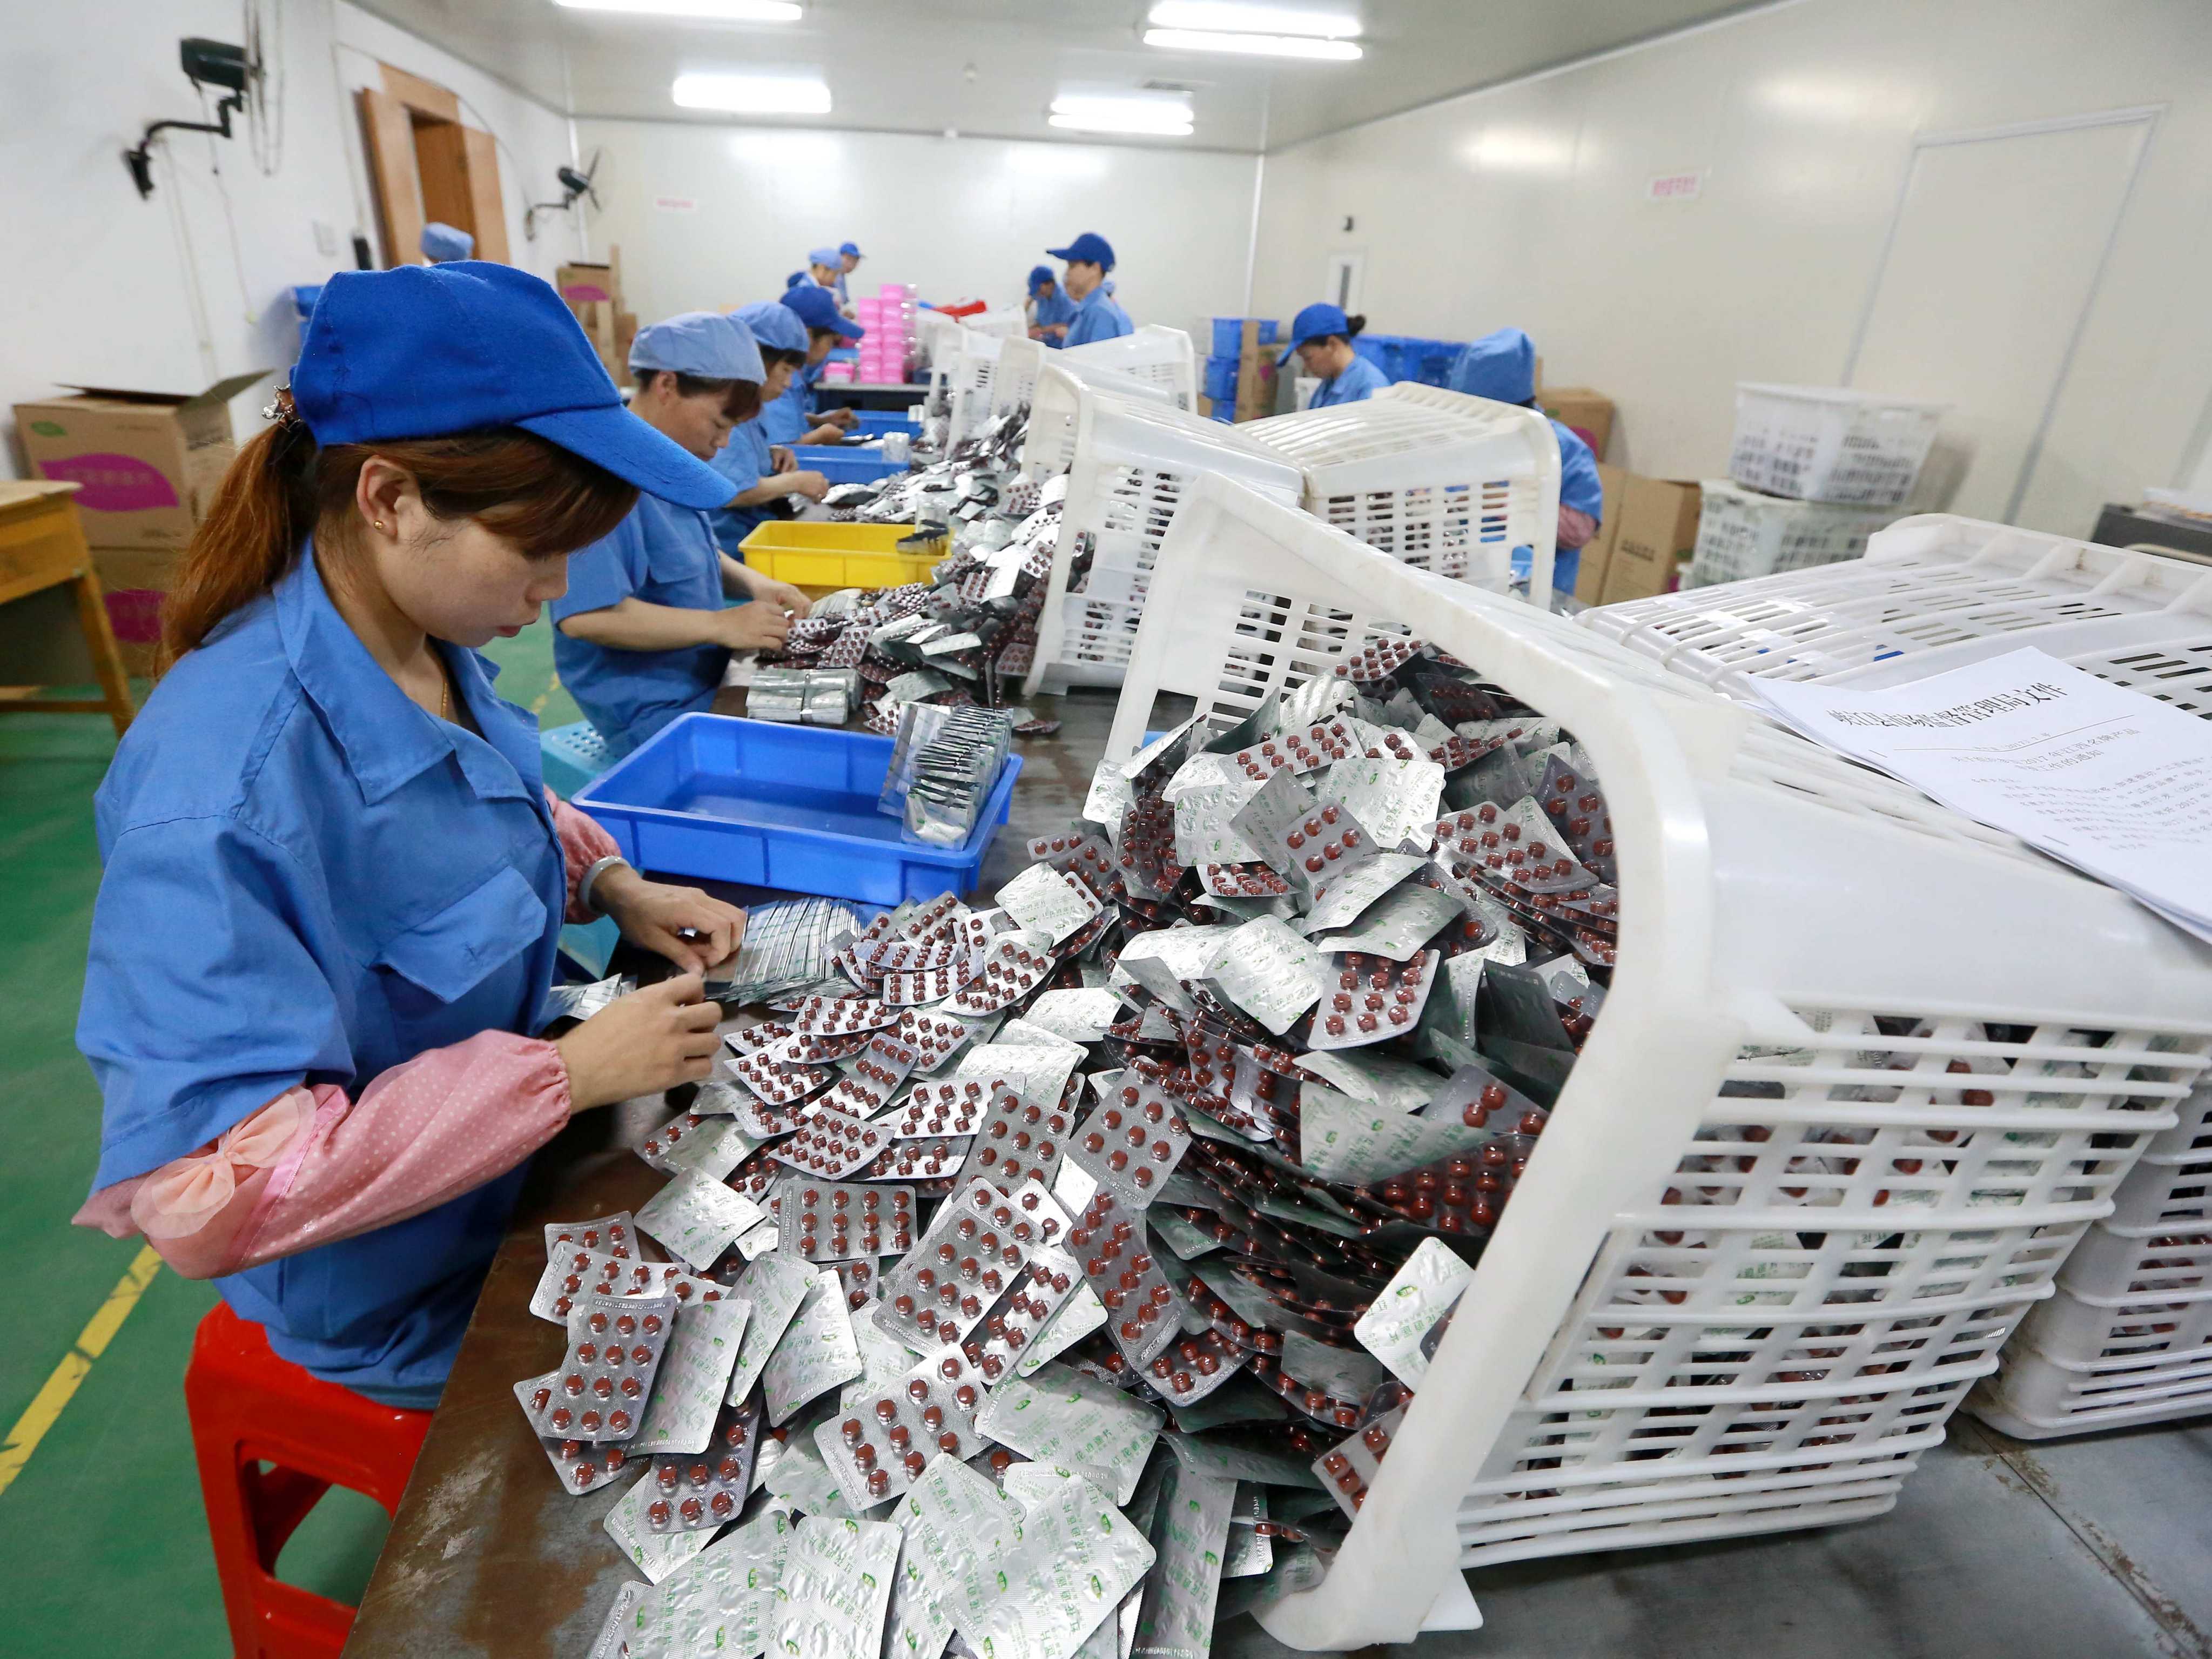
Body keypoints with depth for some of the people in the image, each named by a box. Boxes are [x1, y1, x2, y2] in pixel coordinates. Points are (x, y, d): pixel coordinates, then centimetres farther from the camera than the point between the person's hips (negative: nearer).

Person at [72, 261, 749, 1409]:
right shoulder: (224, 785, -35)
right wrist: (570, 1074, -31)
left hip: (523, 1168, 6)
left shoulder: (426, 644, -11)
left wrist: (610, 883, -8)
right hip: (411, 1301, -6)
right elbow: (208, 1197, -33)